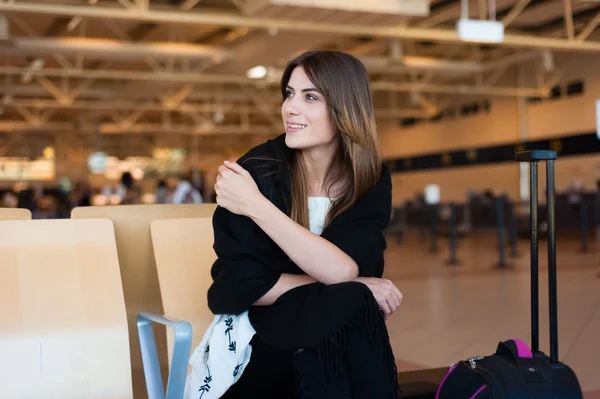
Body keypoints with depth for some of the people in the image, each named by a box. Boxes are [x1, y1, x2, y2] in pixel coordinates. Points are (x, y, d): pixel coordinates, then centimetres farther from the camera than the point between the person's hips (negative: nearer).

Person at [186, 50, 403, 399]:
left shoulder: (372, 181, -5)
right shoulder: (257, 170, -14)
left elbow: (343, 271, -21)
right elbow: (242, 284, -18)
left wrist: (256, 206, -23)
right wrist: (353, 289, -18)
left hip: (339, 337, 3)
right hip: (257, 345, -3)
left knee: (355, 309, -30)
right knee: (351, 304, -29)